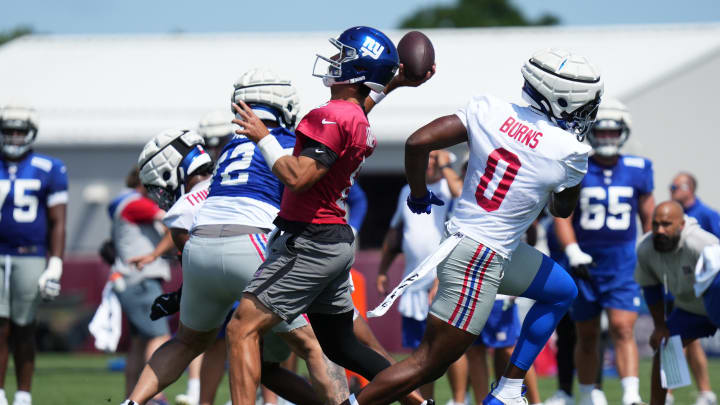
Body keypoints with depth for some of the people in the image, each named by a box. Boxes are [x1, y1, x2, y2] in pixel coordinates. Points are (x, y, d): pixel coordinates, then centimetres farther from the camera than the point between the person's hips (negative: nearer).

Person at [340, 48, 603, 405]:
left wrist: (418, 194, 9)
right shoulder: (568, 152, -15)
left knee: (562, 292, 25)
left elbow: (418, 142, -7)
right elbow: (562, 209, 5)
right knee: (428, 365, -1)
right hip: (480, 262, -8)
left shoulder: (489, 110, -4)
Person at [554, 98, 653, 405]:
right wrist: (573, 252, -18)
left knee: (623, 329, -15)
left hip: (623, 264, 0)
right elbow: (562, 216, -5)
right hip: (585, 264, 0)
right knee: (587, 336, 9)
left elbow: (649, 218, 11)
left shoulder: (638, 170, 3)